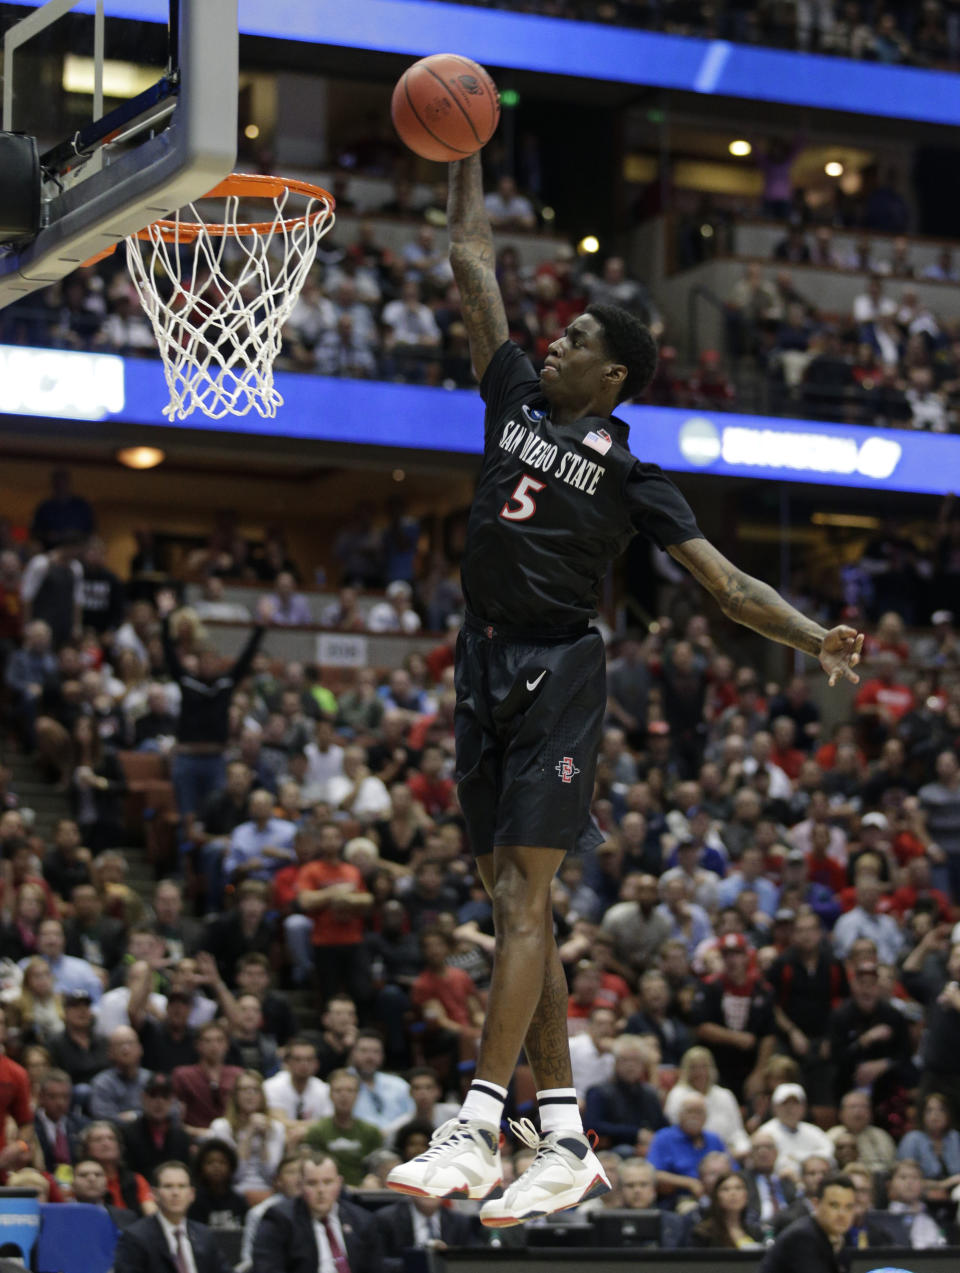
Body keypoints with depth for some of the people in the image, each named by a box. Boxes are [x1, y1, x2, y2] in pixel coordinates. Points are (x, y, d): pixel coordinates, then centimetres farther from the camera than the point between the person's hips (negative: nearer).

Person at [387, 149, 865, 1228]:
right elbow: (472, 267, 19)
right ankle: (566, 1145, 7)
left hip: (558, 673, -6)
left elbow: (727, 584, -2)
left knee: (522, 902, -13)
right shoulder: (516, 398, 14)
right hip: (485, 668, 6)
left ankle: (476, 1129, -19)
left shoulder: (629, 477, 2)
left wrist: (815, 639, -17)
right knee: (513, 907, 4)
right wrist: (463, 157, 18)